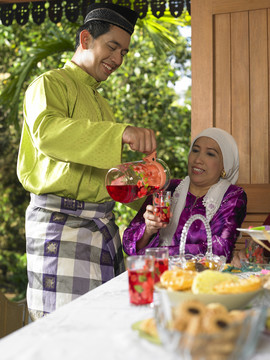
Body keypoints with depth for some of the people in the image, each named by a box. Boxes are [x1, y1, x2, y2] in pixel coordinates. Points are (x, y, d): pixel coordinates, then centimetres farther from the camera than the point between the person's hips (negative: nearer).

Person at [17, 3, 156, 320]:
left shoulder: (100, 102, 25)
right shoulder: (50, 84, -1)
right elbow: (46, 132, -25)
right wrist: (120, 132, -36)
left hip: (103, 223, 8)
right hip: (61, 222, -8)